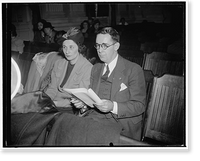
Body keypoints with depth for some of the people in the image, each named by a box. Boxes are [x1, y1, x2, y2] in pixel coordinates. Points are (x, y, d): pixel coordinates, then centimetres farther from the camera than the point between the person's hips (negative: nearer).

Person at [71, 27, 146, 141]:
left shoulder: (134, 70, -4)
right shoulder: (96, 68, 16)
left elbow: (140, 105, -9)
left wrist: (113, 107, -24)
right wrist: (84, 103, -5)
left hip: (123, 127, -5)